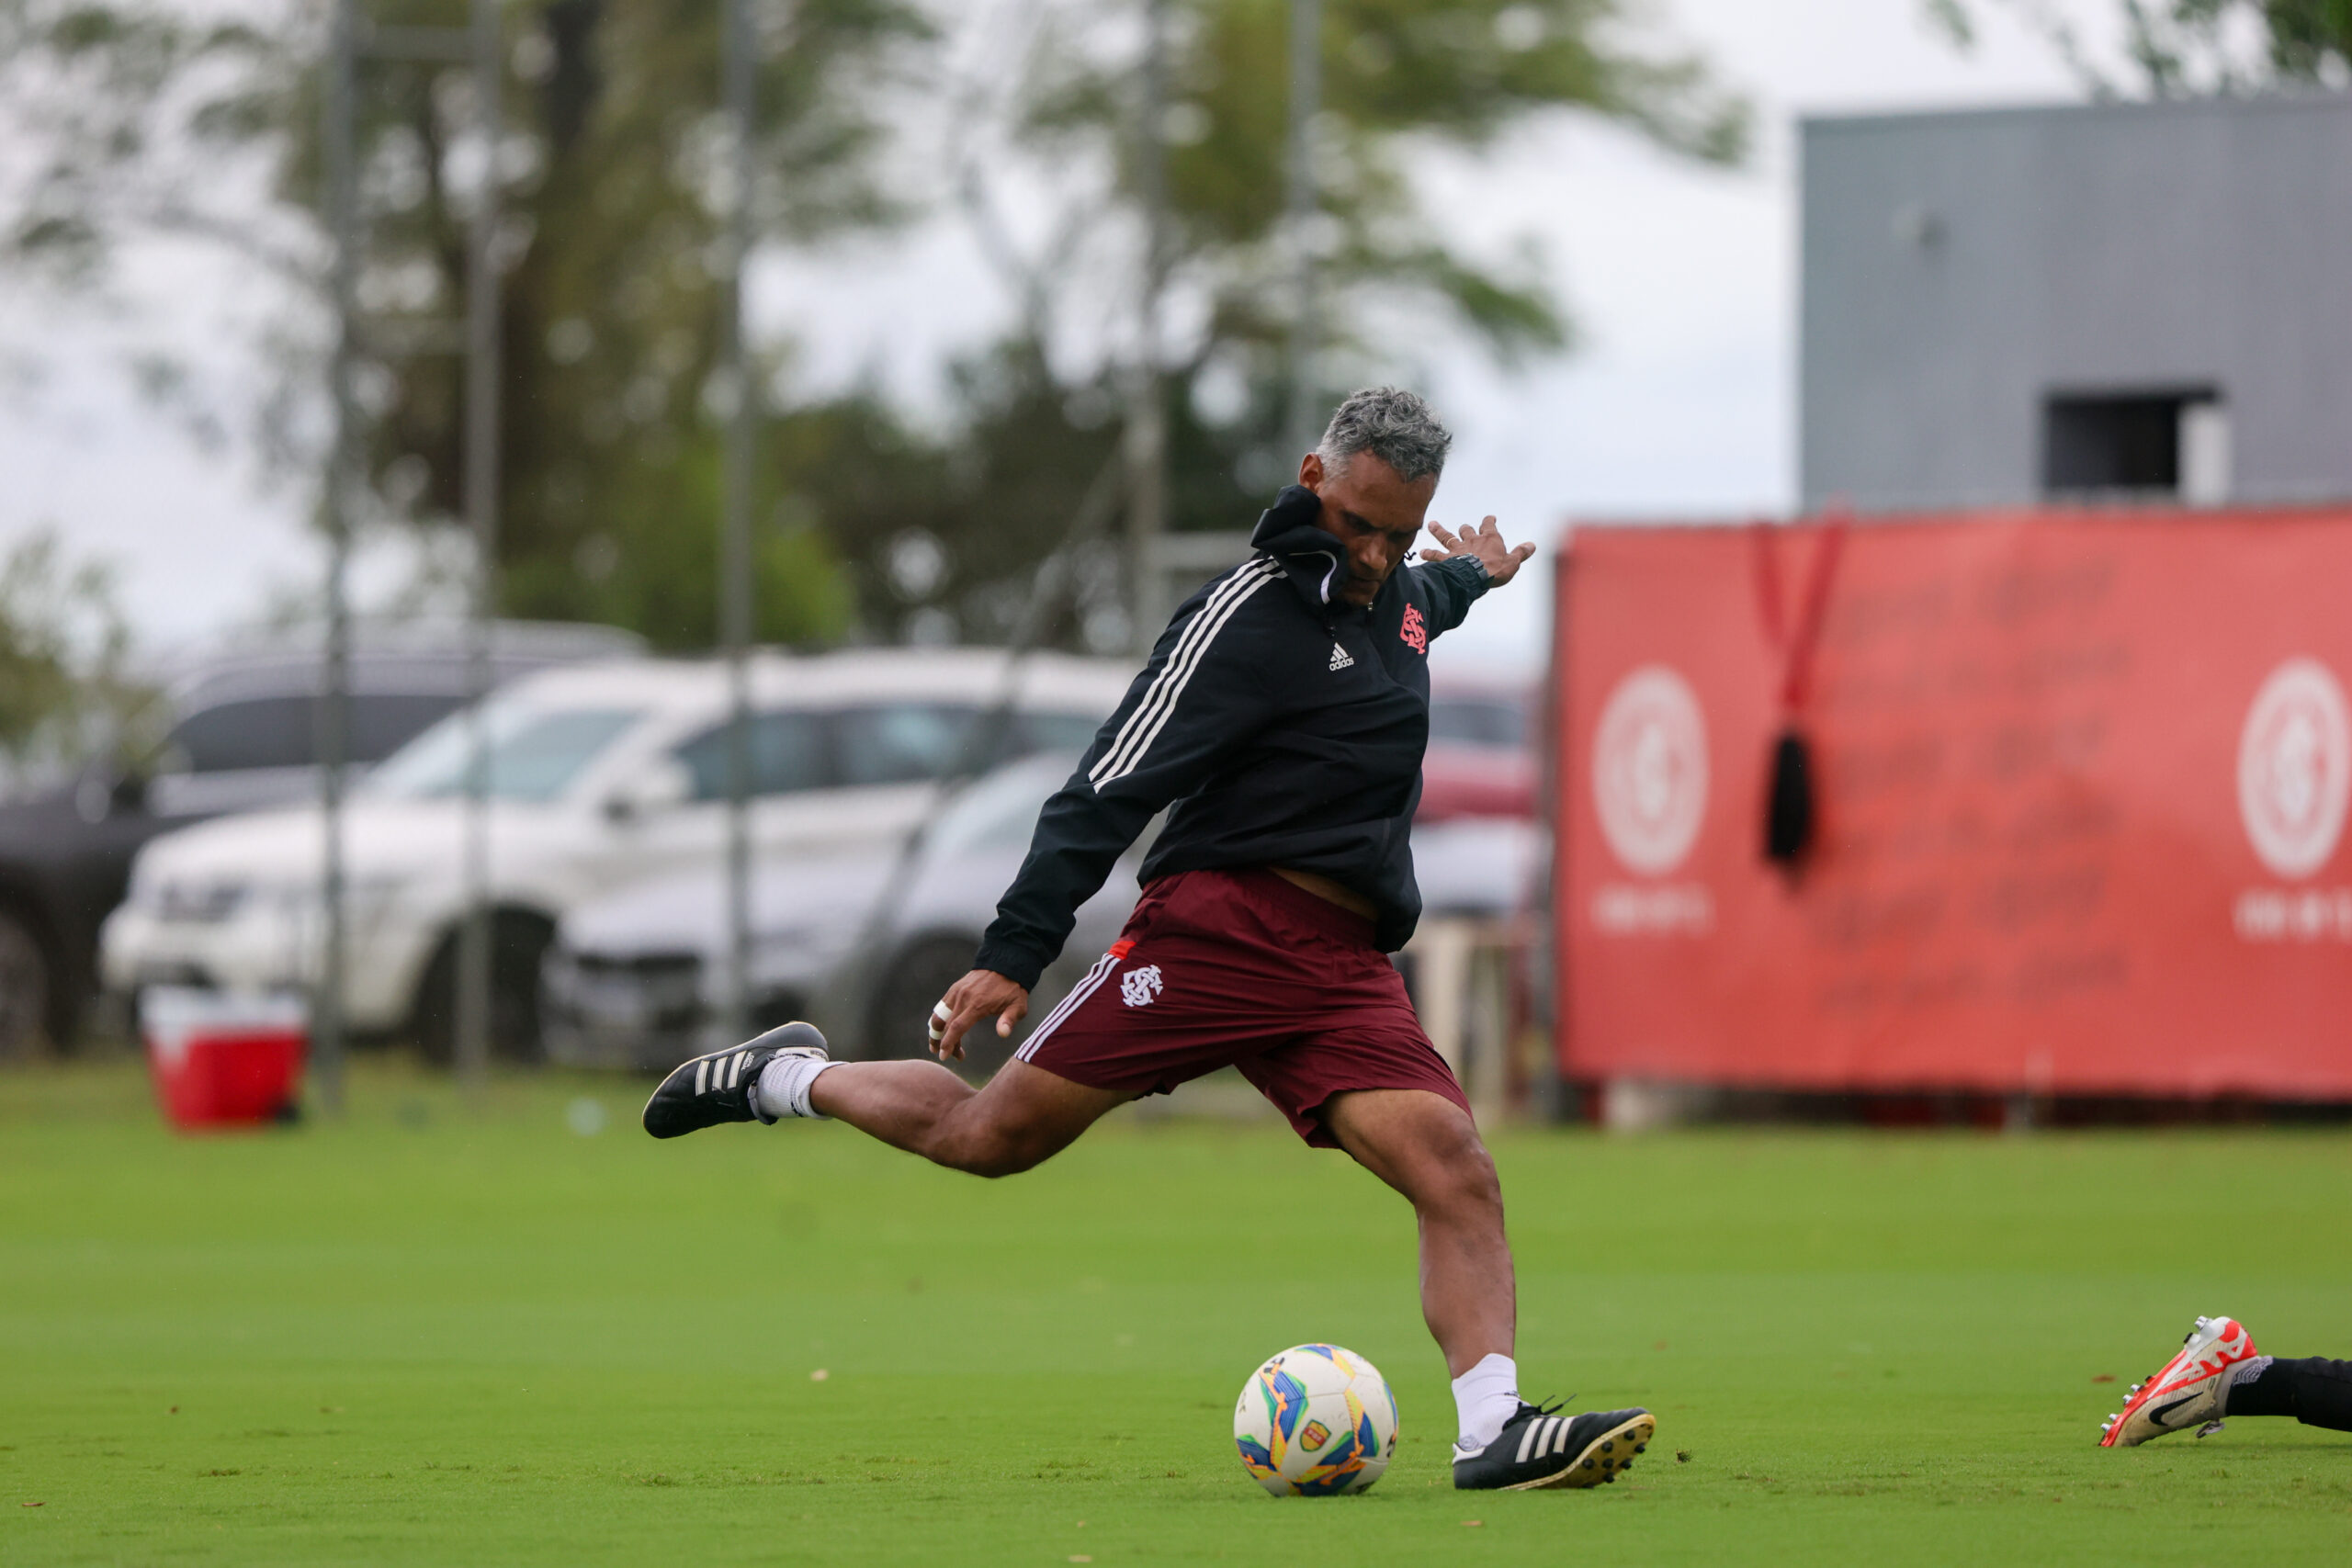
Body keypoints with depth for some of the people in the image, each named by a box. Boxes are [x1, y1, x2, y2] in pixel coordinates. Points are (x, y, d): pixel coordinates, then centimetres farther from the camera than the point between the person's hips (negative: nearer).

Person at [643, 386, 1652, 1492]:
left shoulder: (1396, 593, 16)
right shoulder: (1248, 616, -9)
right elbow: (1112, 787, -14)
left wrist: (1473, 577, 69)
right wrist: (1013, 953, -21)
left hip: (1346, 968, 6)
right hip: (1222, 928, -6)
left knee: (1456, 1172, -16)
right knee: (996, 1135, -2)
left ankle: (1493, 1431, -23)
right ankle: (790, 1079, 24)